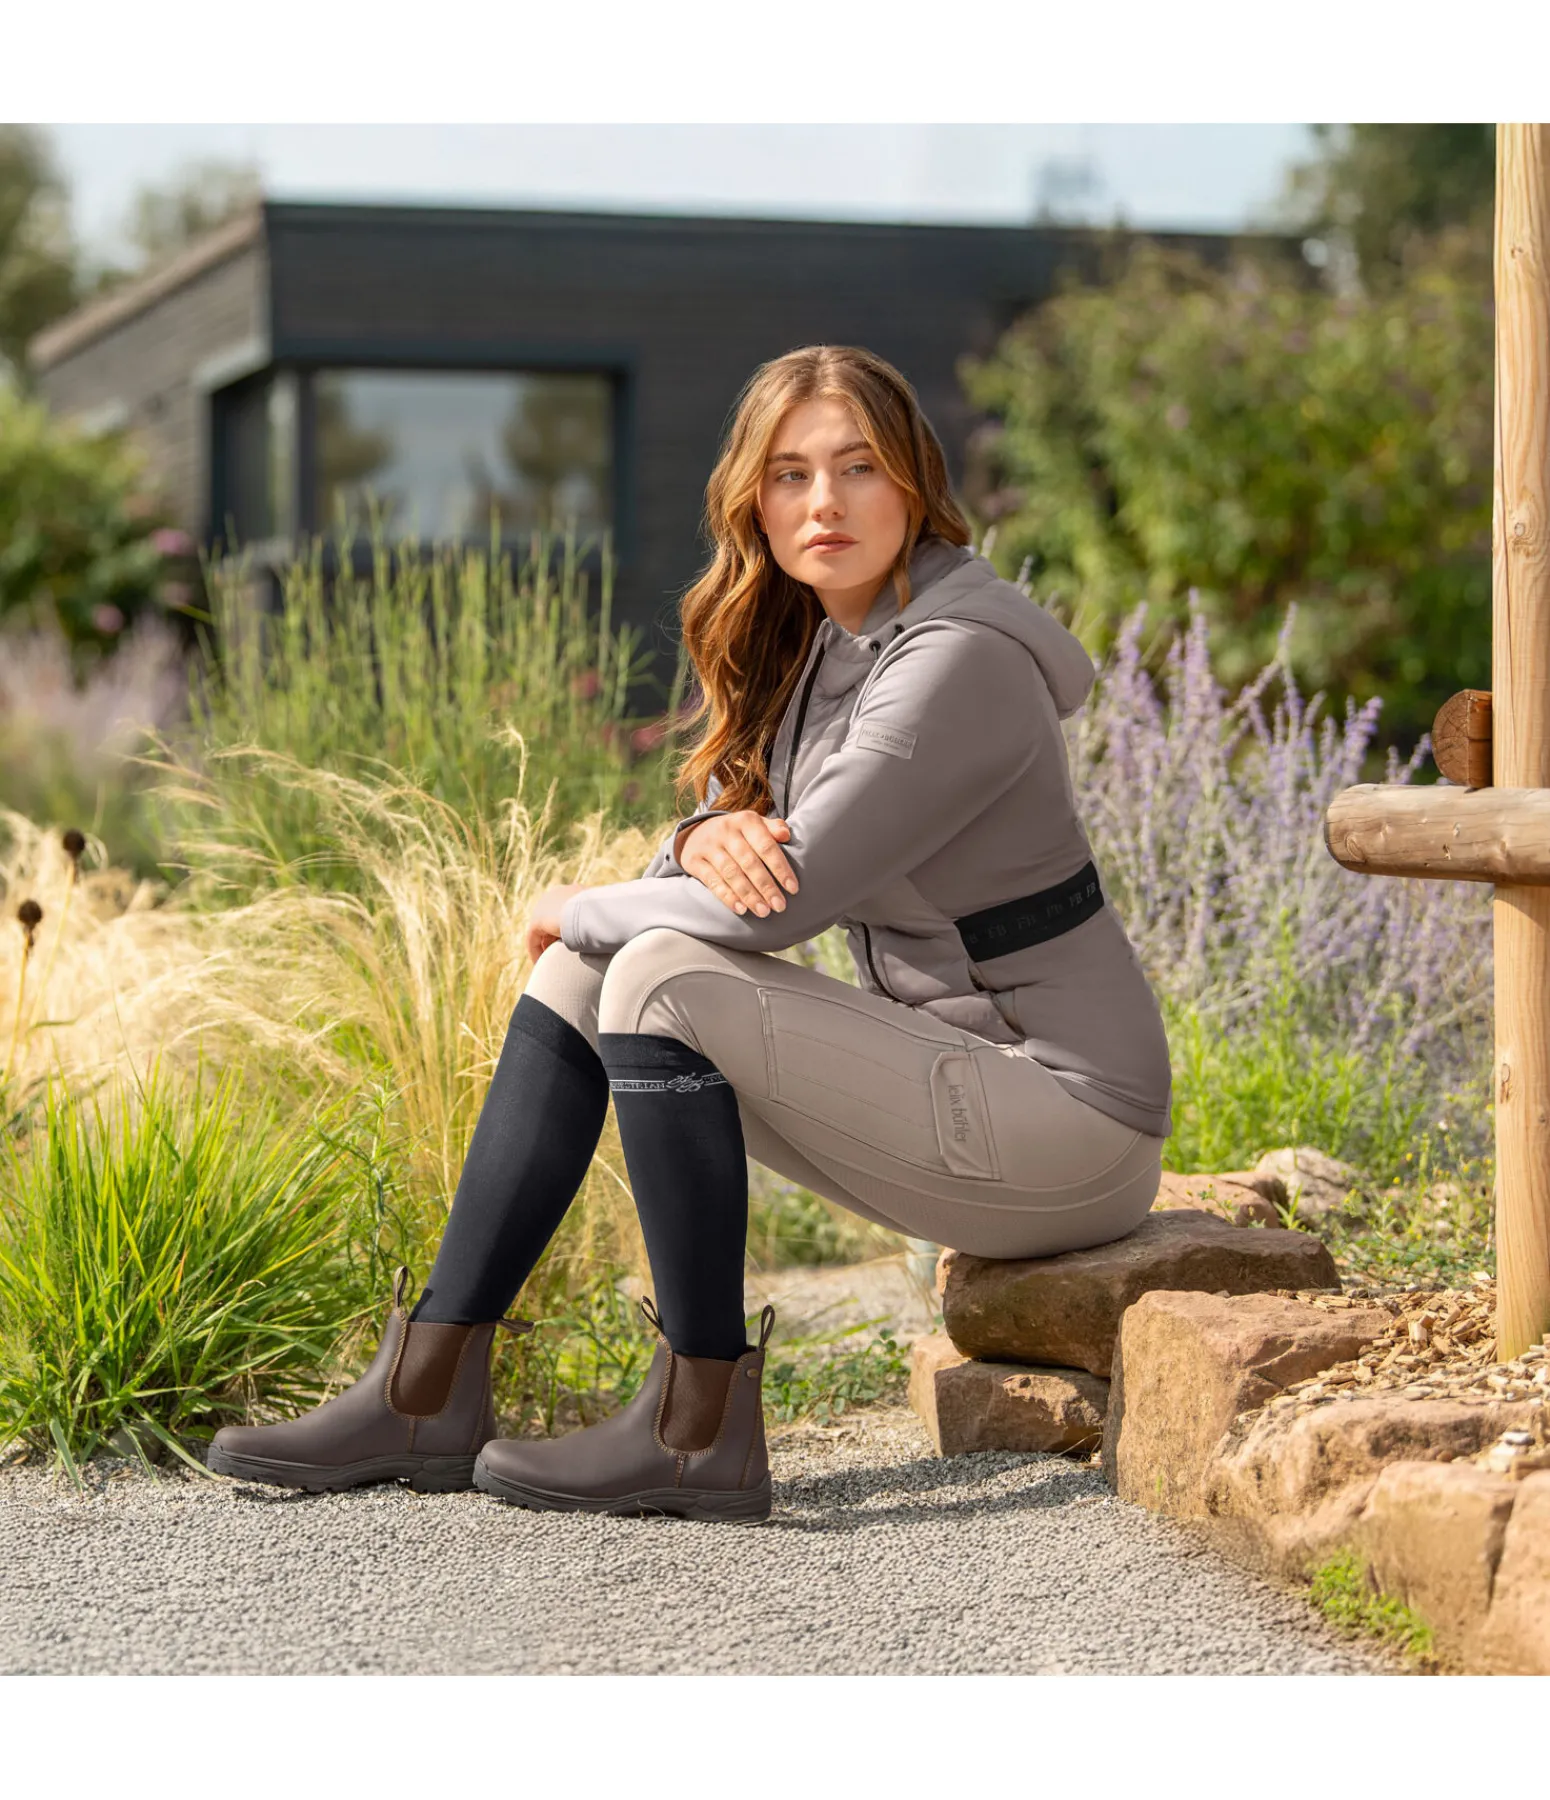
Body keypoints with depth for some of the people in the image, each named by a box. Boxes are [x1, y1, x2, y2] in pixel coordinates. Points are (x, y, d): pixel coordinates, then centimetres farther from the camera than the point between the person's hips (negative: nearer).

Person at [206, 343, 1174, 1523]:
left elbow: (775, 904, -25)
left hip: (1066, 1126, -9)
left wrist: (580, 908, -7)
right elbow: (722, 873, 11)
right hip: (950, 1073, 9)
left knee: (664, 976, -22)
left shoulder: (958, 662, -20)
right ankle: (431, 1396, 1)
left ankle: (700, 1432, -15)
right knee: (581, 972, 3)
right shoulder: (806, 640, 9)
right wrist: (709, 837, -15)